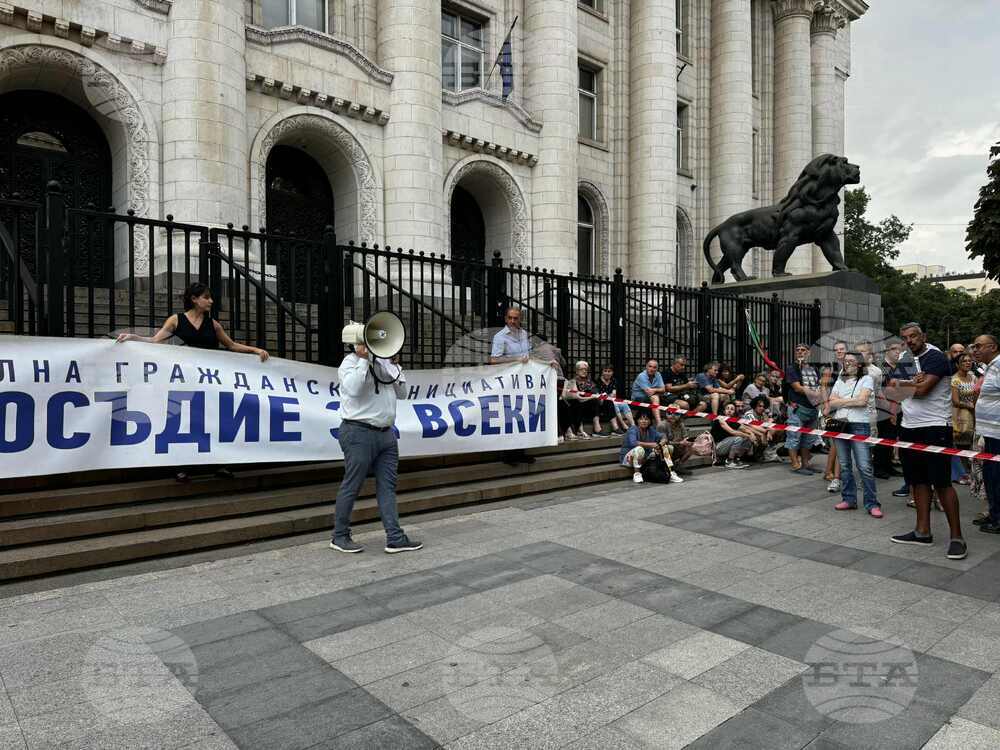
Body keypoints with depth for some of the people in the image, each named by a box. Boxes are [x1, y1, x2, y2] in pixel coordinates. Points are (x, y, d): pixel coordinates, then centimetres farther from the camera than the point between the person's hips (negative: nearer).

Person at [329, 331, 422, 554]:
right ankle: (340, 537, 16)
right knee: (351, 487, 2)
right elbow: (353, 388, -24)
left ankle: (395, 538, 6)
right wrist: (364, 359, -19)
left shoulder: (383, 363, 16)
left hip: (386, 433, 7)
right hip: (359, 433, -7)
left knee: (387, 486, 5)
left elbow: (401, 392, 16)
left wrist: (395, 366, 4)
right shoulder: (350, 363, -5)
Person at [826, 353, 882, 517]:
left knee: (865, 466, -9)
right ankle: (849, 499, 18)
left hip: (859, 425, -5)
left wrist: (841, 401, -2)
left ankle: (872, 504, -2)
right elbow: (831, 403, 6)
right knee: (844, 466, 9)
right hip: (839, 424, 5)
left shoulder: (866, 379, 3)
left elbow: (862, 400, -12)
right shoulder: (839, 381, 16)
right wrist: (852, 401, -5)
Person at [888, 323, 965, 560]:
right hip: (909, 428, 8)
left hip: (935, 428, -8)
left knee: (942, 482, -6)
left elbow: (922, 390, -19)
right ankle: (923, 532, 18)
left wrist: (903, 385, -2)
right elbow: (892, 386, 3)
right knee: (918, 481, 11)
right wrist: (913, 382, -14)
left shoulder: (935, 356, -9)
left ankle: (956, 536, 3)